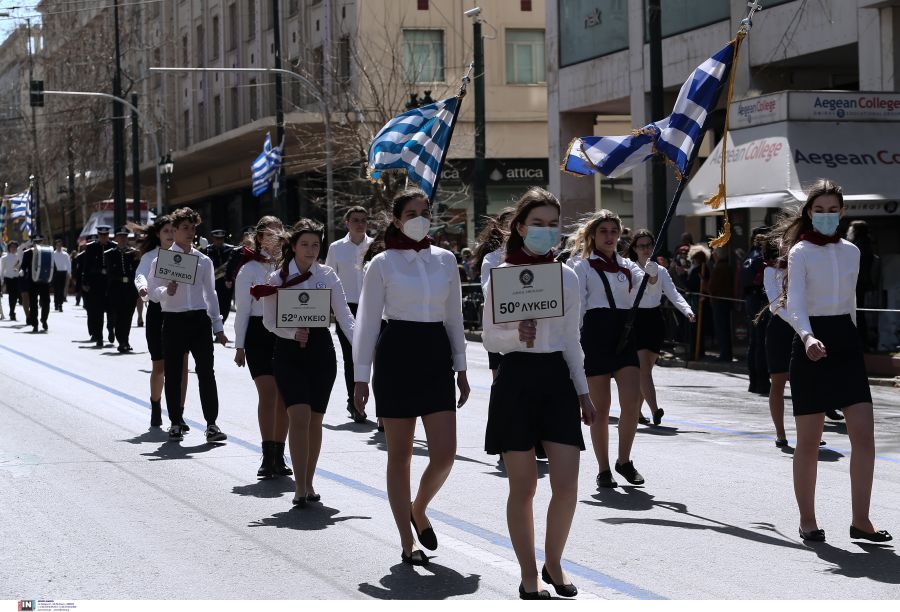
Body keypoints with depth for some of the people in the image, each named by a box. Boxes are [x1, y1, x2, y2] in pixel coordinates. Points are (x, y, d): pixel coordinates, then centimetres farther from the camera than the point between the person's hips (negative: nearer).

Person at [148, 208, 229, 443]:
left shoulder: (204, 261, 12)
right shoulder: (162, 259, 3)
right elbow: (153, 289, -2)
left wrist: (218, 326, 15)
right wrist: (168, 291, -24)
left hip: (200, 319, 2)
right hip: (173, 320, -2)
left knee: (206, 371, -5)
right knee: (173, 374, 3)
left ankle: (211, 424, -2)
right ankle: (176, 424, 13)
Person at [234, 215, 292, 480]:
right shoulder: (249, 270, 1)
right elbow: (242, 310, 1)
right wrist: (239, 346, -1)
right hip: (259, 334, -3)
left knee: (283, 398, 4)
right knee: (268, 393, -13)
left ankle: (278, 456, 12)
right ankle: (268, 456, -14)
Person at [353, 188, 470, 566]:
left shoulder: (445, 260, 9)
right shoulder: (382, 264, -1)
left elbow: (454, 317, 15)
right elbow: (367, 321, -1)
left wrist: (461, 368, 13)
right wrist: (361, 377, -4)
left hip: (437, 354, 3)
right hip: (397, 354, -3)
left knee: (445, 454, -5)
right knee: (399, 455, 3)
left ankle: (418, 510, 24)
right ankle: (407, 542, 12)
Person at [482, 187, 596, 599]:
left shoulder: (567, 277, 7)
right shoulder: (500, 275, -3)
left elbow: (572, 341, 13)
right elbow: (490, 338, -2)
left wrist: (583, 392, 12)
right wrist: (517, 335, -22)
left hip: (557, 379, 3)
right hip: (516, 380, -3)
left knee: (567, 484, -4)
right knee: (523, 486, 1)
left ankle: (553, 563, 18)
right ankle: (529, 575, 13)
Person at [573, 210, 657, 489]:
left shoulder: (627, 266, 15)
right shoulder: (583, 267, 3)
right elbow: (576, 307, -1)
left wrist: (652, 276, -24)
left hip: (624, 334, 3)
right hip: (596, 333, -3)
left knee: (632, 402, -9)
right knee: (601, 408, 1)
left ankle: (624, 460, 9)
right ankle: (603, 470, 10)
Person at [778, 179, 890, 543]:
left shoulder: (851, 252, 10)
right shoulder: (801, 252, -6)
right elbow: (795, 304, -19)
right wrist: (807, 337, -37)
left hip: (846, 344, 5)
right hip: (811, 344, -5)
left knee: (864, 436, -4)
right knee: (809, 441, 1)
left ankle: (860, 521, 3)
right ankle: (807, 520, 12)